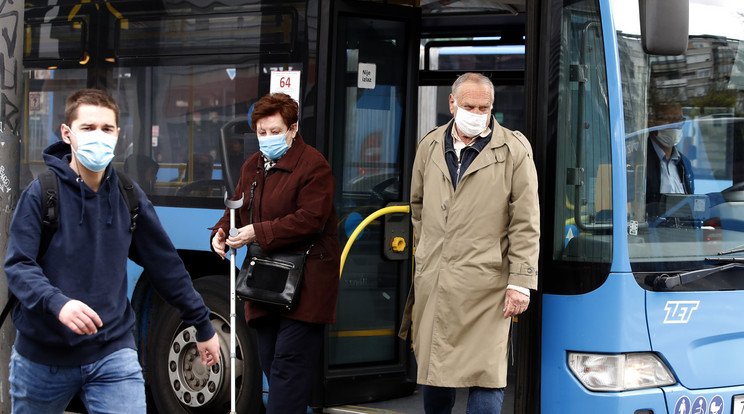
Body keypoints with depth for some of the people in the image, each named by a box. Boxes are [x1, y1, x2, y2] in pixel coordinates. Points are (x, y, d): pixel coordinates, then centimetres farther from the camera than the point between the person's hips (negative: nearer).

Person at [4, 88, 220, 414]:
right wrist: (58, 303, -32)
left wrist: (203, 326, 14)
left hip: (112, 354, 2)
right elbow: (18, 266, -14)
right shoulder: (42, 192, -8)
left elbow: (165, 265, 10)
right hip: (43, 356, -2)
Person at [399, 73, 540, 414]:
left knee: (485, 377, -8)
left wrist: (520, 282, -7)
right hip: (433, 284, 4)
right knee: (433, 371, 12)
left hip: (485, 288, -4)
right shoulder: (430, 146, 12)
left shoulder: (514, 150, -1)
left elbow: (525, 223, -3)